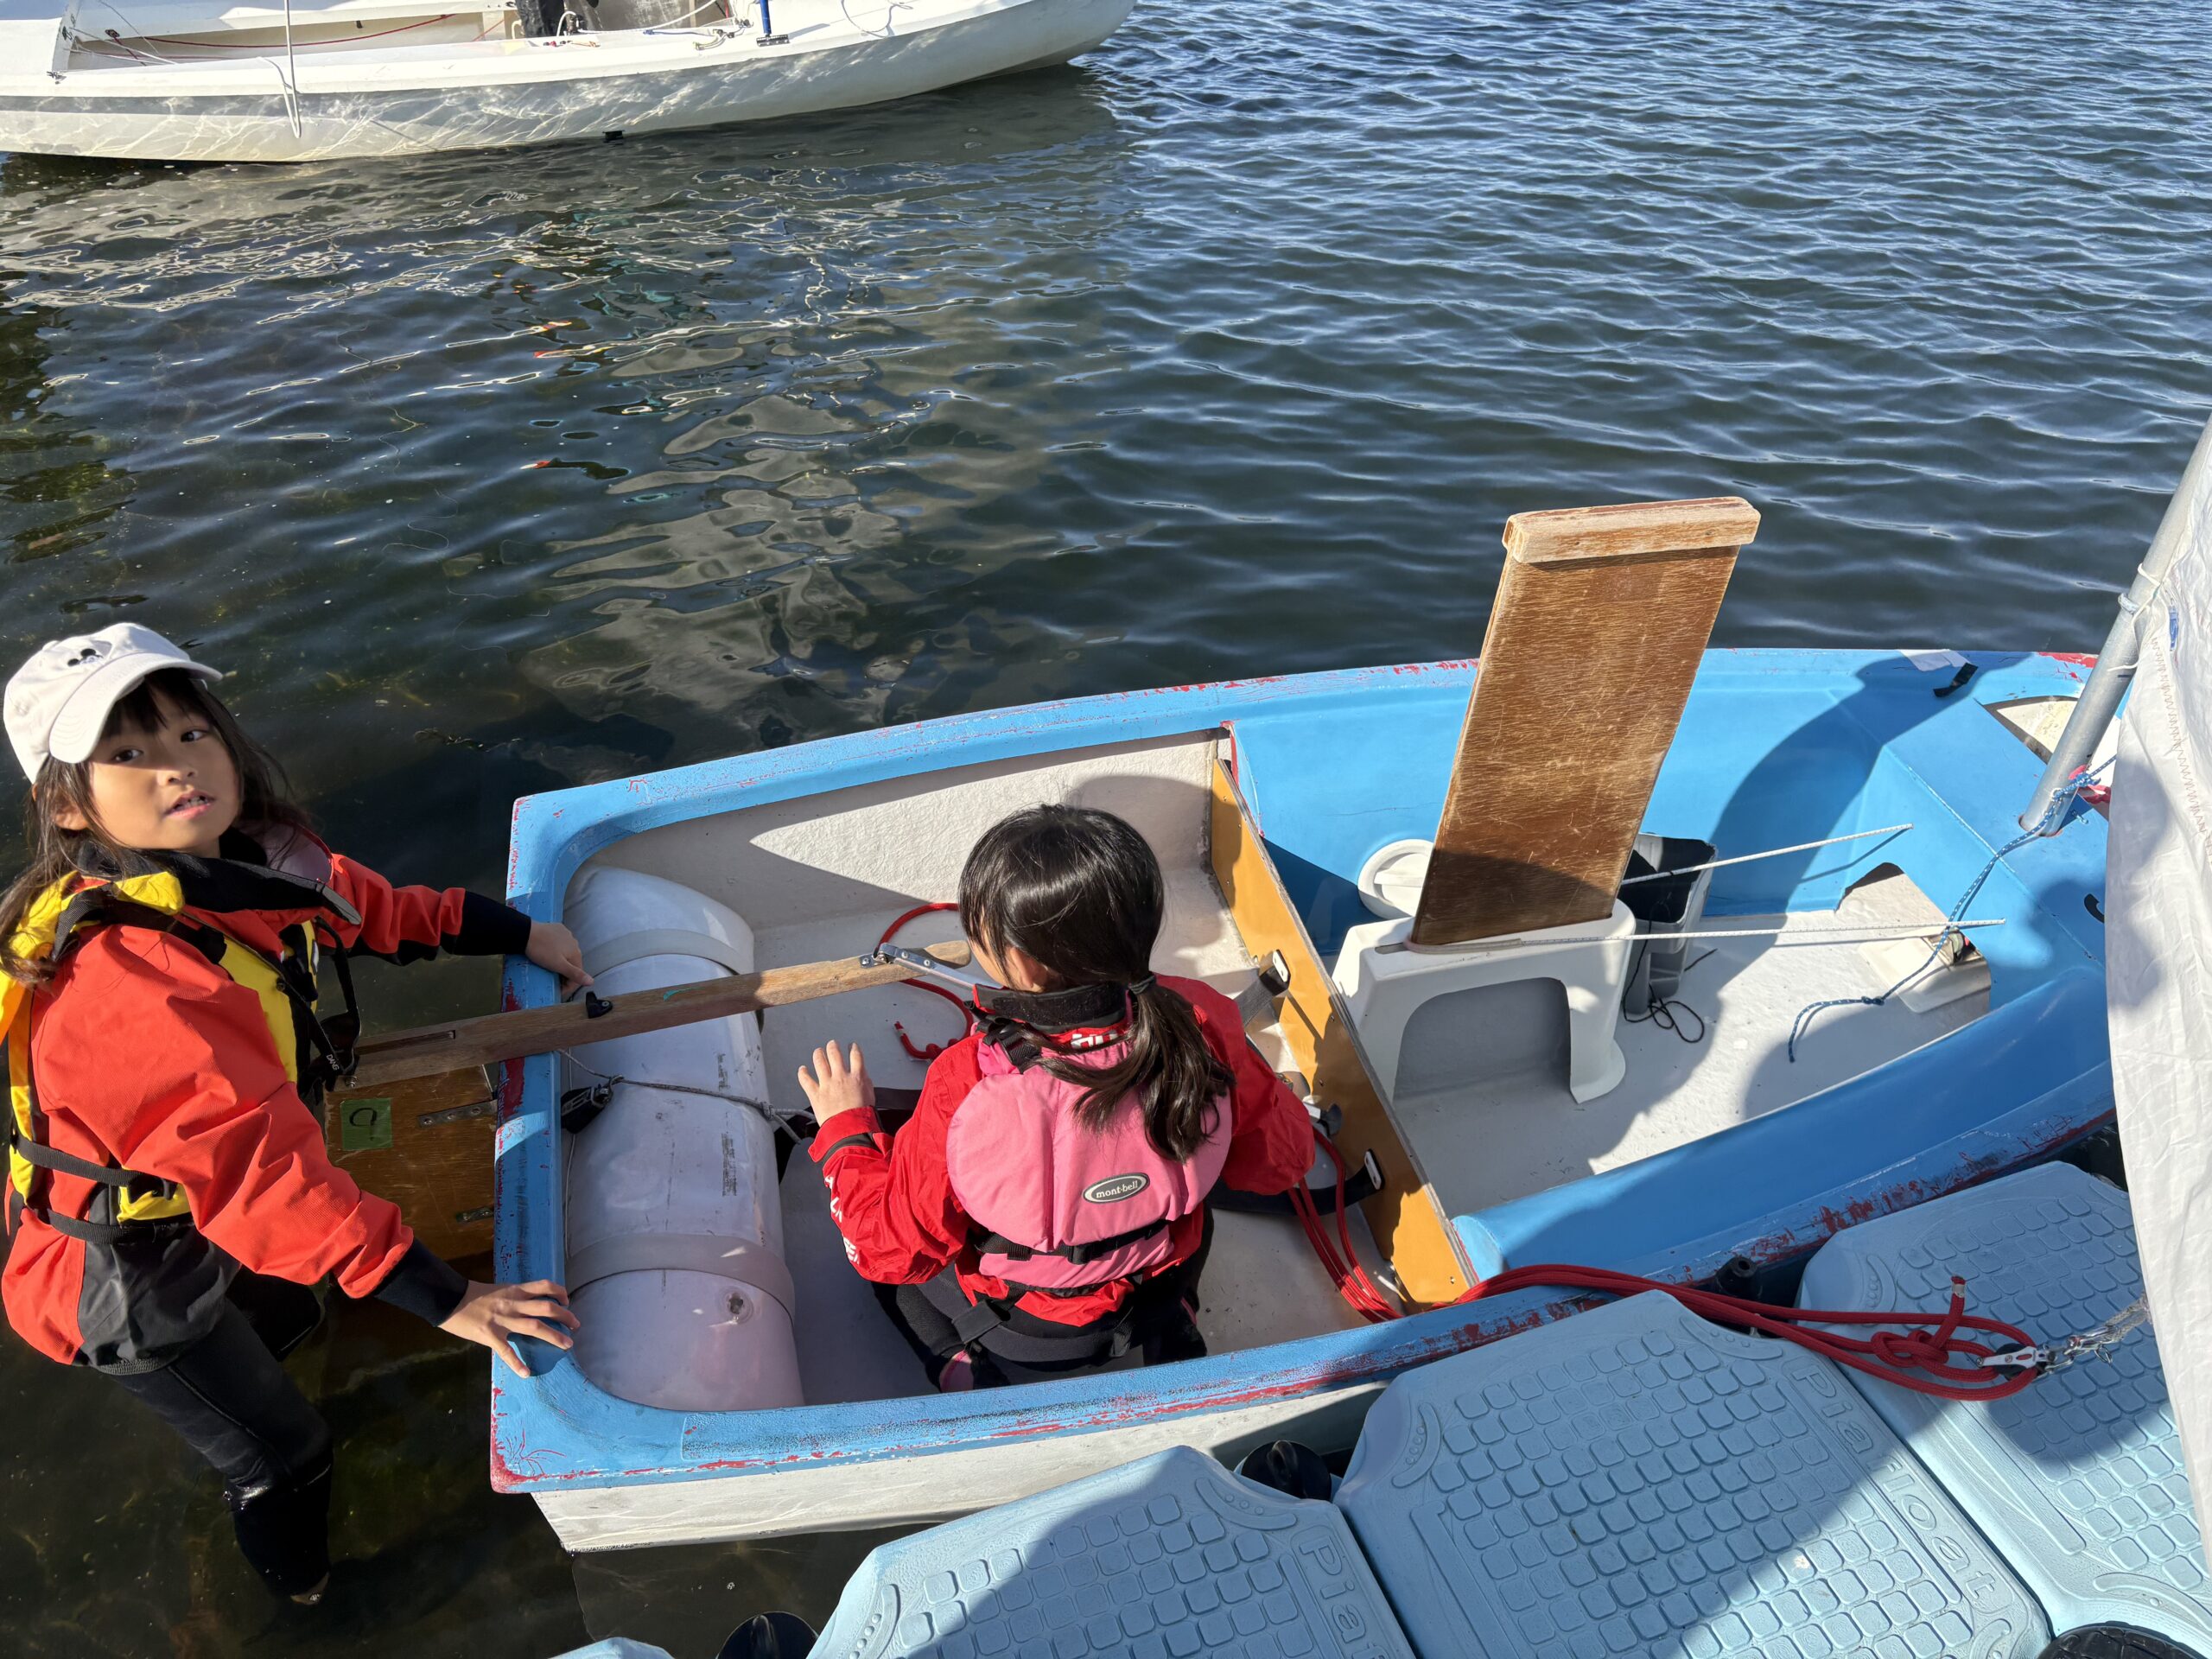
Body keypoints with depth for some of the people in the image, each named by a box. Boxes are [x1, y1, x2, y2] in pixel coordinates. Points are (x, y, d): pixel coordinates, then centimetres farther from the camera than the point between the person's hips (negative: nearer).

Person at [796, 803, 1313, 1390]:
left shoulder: (967, 1088, -38)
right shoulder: (1201, 1024, -29)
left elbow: (894, 1249, -20)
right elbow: (1282, 1160, -10)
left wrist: (845, 1129, -5)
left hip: (1025, 1333, -3)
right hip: (1169, 1275, 4)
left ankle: (962, 1363, 15)